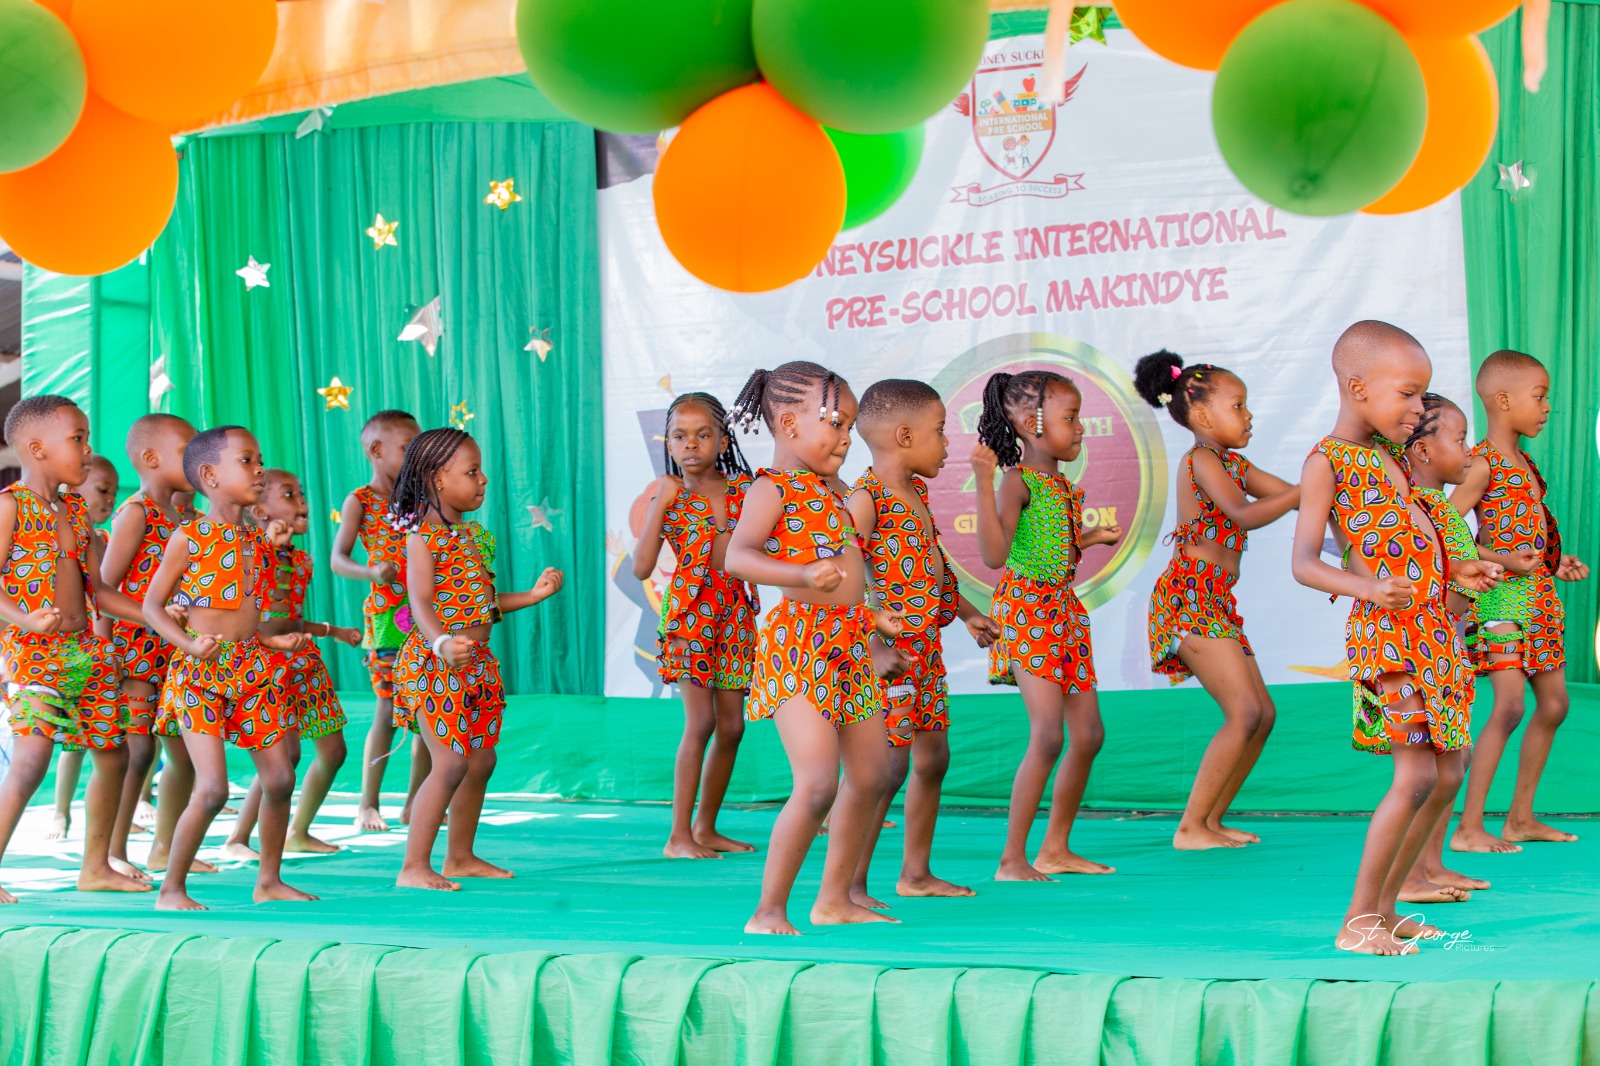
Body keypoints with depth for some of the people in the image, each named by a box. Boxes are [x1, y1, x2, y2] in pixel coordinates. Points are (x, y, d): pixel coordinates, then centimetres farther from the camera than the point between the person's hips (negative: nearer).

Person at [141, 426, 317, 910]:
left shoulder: (257, 540, 12)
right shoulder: (188, 538, -7)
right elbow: (152, 606, -6)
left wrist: (273, 640, 13)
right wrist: (190, 644, -20)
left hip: (251, 668, 7)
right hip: (200, 672, -7)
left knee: (280, 778, 6)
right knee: (212, 787, -15)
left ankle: (270, 881, 22)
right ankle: (171, 888, -1)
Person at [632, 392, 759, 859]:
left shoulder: (743, 487, 6)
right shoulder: (670, 494, -4)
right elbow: (641, 568, -11)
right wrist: (660, 504, -15)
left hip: (736, 610, 5)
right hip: (691, 608, -5)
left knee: (731, 725, 6)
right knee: (701, 720, -13)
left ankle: (706, 827, 19)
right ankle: (679, 835, -9)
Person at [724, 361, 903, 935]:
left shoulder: (829, 489, 17)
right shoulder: (771, 488, -11)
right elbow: (737, 555, -26)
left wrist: (870, 615, 32)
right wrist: (804, 575, -40)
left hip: (849, 644, 9)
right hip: (799, 645, -9)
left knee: (871, 774, 13)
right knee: (818, 783, -17)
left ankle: (835, 898, 25)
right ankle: (768, 912, -9)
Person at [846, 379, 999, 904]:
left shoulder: (917, 492, 14)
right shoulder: (866, 499, -16)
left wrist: (967, 613, 29)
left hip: (925, 649, 10)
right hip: (887, 650, -10)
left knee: (932, 757, 14)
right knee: (887, 765, -11)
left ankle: (916, 872, 25)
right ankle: (850, 885, -6)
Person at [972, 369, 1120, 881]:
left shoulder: (1063, 486, 12)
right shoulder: (1019, 482, -14)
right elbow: (995, 555, -26)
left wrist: (1090, 539, 25)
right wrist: (984, 484, -32)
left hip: (1064, 612, 9)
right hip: (1027, 612, -9)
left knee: (1089, 734, 10)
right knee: (1048, 737, -15)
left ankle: (1056, 848, 21)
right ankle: (1011, 861, -9)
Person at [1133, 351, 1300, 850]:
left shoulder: (1234, 464, 19)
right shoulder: (1201, 459, -10)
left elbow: (1291, 494, 19)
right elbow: (1245, 514, -24)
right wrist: (1309, 490, -24)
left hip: (1217, 602, 10)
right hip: (1190, 598, -10)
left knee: (1263, 713, 10)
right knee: (1246, 713, -15)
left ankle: (1211, 819, 15)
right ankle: (1190, 827, -11)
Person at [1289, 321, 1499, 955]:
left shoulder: (1386, 457, 18)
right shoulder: (1326, 463, -8)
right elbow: (1304, 563, -16)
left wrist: (1456, 570, 16)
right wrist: (1368, 588, -32)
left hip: (1431, 628, 9)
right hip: (1386, 632, -9)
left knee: (1447, 773, 9)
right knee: (1416, 774, -15)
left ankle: (1385, 908, 17)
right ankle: (1357, 921, -8)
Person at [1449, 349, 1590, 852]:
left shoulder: (1525, 463, 16)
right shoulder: (1483, 464, -11)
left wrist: (1556, 562, 10)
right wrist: (1504, 561, -21)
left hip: (1539, 594, 9)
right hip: (1502, 596, -9)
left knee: (1553, 704, 11)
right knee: (1509, 705, -16)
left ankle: (1521, 817, 20)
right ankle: (1469, 827, -14)